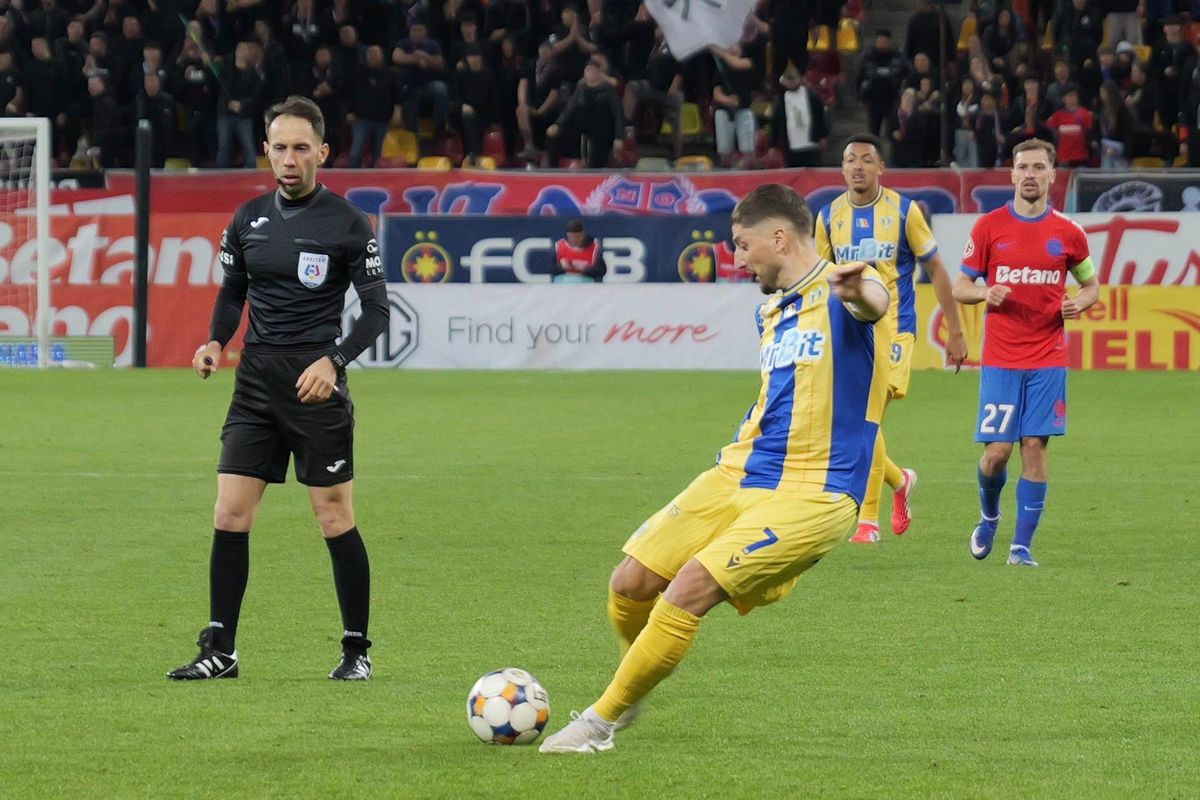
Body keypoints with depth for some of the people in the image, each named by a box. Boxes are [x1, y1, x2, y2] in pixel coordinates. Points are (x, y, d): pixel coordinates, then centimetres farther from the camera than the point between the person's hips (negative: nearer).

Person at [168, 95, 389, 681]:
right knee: (230, 514, -1)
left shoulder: (346, 223, -6)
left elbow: (376, 309, -6)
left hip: (316, 385, -4)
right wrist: (216, 341, 0)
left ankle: (357, 650, 10)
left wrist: (334, 361, -20)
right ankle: (219, 650, 6)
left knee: (335, 520, -2)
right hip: (256, 380, 5)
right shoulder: (249, 219, 8)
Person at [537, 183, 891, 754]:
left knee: (687, 592, -20)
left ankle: (601, 721, -5)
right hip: (738, 476, 8)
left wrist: (862, 293, -60)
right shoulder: (768, 312, 16)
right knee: (631, 584, 1)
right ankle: (635, 685, 31)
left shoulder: (839, 291, -10)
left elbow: (874, 301, -37)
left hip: (809, 496, -8)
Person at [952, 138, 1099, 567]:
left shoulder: (1067, 234, 3)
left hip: (1048, 358, 1)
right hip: (1000, 358, -1)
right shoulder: (989, 227, 1)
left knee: (1035, 447, -4)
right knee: (997, 451, -4)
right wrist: (984, 293, -16)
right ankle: (989, 518, 27)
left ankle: (1022, 545, 3)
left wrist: (1081, 302, -6)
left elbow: (1091, 283, 17)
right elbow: (960, 287, 5)